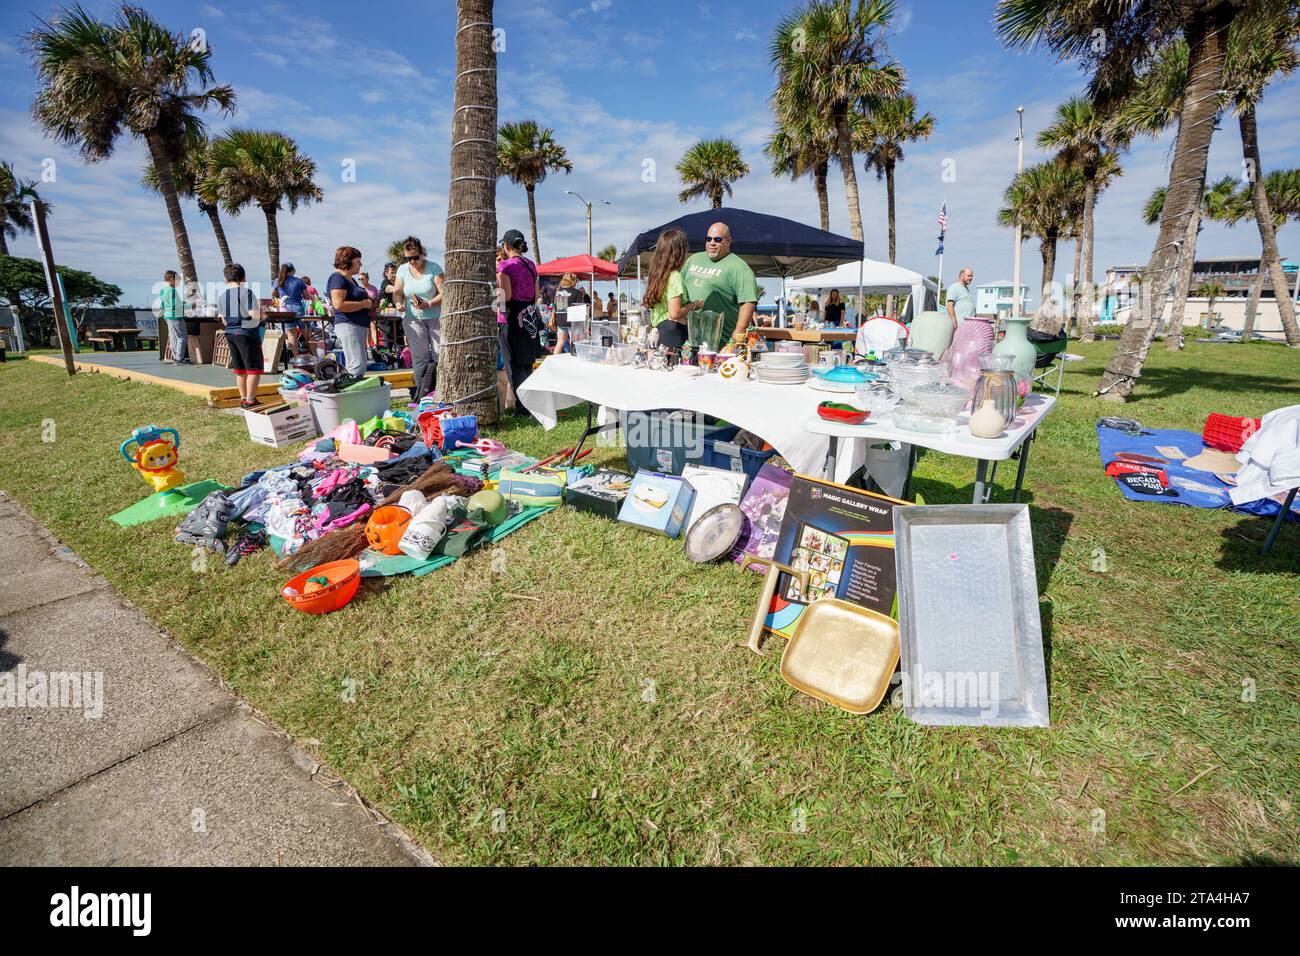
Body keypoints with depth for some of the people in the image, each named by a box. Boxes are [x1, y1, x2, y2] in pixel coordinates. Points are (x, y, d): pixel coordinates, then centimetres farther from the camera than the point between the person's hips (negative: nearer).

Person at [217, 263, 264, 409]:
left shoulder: (222, 296, 8)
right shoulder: (247, 292, -11)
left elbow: (224, 321, 9)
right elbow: (254, 314, -18)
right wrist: (261, 312, 3)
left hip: (230, 334, 7)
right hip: (246, 333, -7)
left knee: (239, 369, 15)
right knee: (254, 368, -1)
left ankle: (243, 399, 21)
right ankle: (250, 401, -3)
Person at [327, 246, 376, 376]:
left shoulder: (350, 279, 20)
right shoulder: (338, 278, -10)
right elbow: (339, 304, -22)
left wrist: (370, 304, 15)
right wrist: (364, 304, -15)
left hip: (359, 326, 11)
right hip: (348, 326, -11)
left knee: (355, 366, 12)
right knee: (358, 366, -15)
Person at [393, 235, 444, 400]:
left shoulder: (434, 268, -5)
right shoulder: (402, 270, 7)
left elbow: (444, 293, -10)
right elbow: (397, 292, 9)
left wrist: (429, 304, -24)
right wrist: (398, 303, -13)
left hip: (436, 317, -2)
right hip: (413, 319, 3)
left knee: (440, 354, -8)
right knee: (419, 358, -2)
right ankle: (423, 396, 1)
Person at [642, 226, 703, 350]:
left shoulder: (657, 274, 14)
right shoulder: (674, 276, -11)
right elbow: (675, 313, -18)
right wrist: (693, 305, -2)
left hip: (658, 329, 9)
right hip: (674, 333, -9)